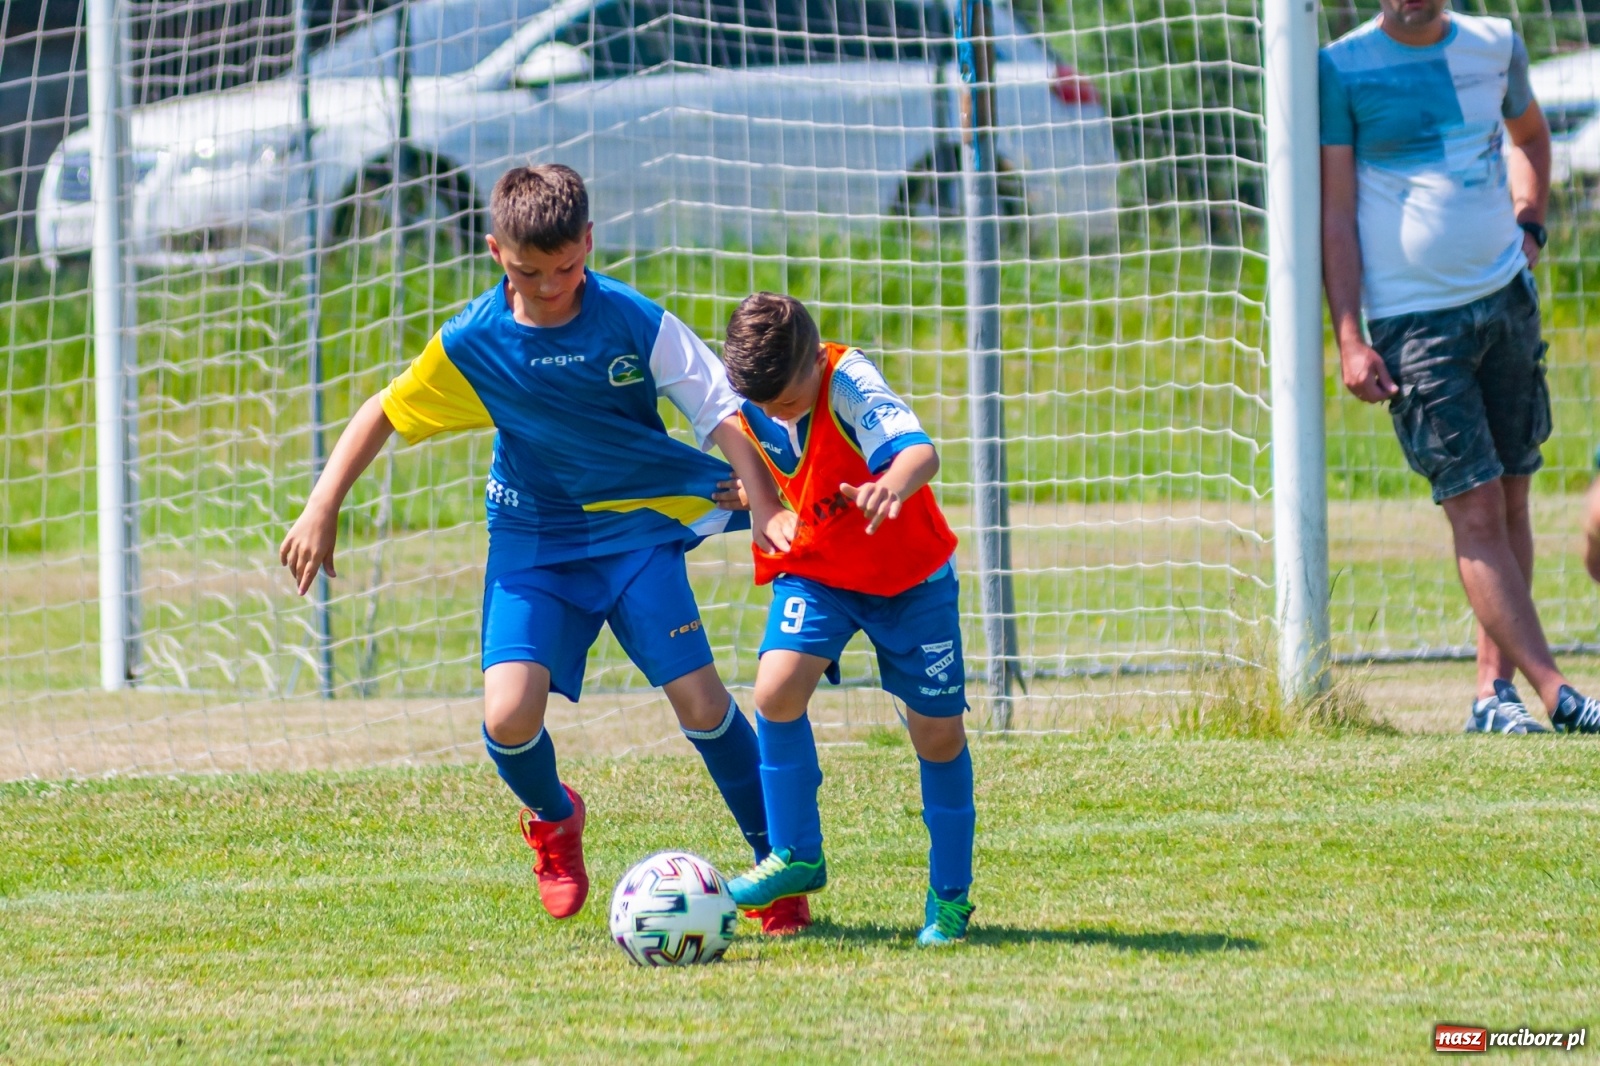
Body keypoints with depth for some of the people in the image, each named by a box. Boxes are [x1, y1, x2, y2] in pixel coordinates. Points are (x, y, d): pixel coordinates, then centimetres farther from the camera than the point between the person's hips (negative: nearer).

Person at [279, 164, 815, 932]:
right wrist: (321, 512, -3)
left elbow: (720, 410, -9)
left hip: (637, 527, -1)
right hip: (533, 539, 1)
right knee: (509, 716, -17)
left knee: (700, 698, -13)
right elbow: (383, 414, 3)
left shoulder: (634, 322, -13)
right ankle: (552, 819, 19)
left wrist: (765, 508, -19)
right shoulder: (472, 344, -10)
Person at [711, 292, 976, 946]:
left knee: (938, 731, 0)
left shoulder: (848, 382, -29)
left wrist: (897, 482, -69)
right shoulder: (744, 402, -13)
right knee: (776, 688, -21)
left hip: (909, 572, -3)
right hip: (813, 570, 3)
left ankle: (950, 894, 19)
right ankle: (796, 856, -3)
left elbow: (919, 450, -50)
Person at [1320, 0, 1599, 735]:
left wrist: (1528, 226, 12)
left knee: (1510, 500, 5)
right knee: (1475, 509, -9)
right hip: (1413, 319, -5)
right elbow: (1334, 214, -6)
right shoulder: (1343, 70, -6)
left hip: (1508, 299, 5)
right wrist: (1349, 338, -13)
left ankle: (1494, 689, 12)